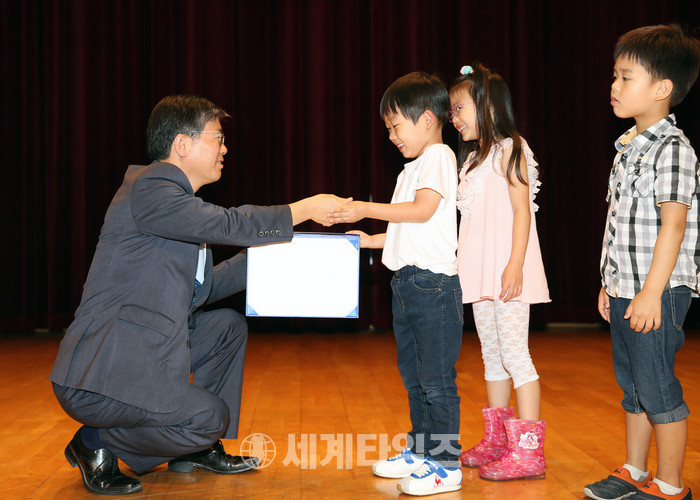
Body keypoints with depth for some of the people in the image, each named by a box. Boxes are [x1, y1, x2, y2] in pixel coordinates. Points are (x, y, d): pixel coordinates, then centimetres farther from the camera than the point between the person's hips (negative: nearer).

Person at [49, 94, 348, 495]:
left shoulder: (174, 197, 17)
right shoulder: (148, 189, -15)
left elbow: (202, 287, 17)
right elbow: (227, 224, -24)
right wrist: (306, 209, -15)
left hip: (143, 352, 11)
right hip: (99, 372, -11)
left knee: (229, 326, 15)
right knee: (209, 417, -20)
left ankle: (200, 448, 21)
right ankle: (98, 444, 0)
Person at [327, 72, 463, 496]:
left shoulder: (439, 156, -8)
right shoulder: (416, 166, 21)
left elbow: (423, 209, -20)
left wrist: (366, 209, -19)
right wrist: (374, 241, 18)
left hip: (432, 281, -10)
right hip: (408, 281, 10)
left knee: (436, 377, -6)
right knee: (414, 374, 16)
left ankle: (446, 465, 0)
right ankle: (421, 451, 27)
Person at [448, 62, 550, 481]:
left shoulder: (509, 150, -5)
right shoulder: (473, 157, 18)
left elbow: (521, 211, -12)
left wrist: (515, 267, -21)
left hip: (507, 270, -9)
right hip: (481, 273, 9)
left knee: (514, 353, -8)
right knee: (492, 354, 13)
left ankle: (528, 450, -5)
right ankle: (496, 440, 22)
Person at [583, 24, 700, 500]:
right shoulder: (628, 147, 14)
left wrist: (651, 292, -22)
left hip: (657, 294, -9)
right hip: (625, 291, 9)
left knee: (659, 391, -1)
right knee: (633, 389, 17)